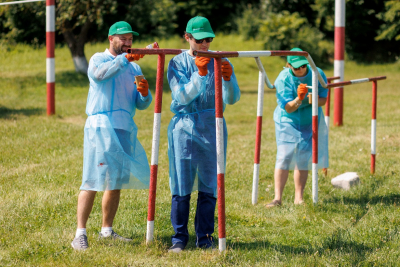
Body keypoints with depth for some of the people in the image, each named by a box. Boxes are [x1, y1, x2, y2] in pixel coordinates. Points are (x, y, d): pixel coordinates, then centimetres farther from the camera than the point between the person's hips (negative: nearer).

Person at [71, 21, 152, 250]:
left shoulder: (134, 68, 20)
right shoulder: (99, 59, 3)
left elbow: (142, 105, 15)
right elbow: (100, 73, -23)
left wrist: (144, 93, -8)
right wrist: (124, 59, -36)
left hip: (126, 129, 6)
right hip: (101, 126, -6)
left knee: (117, 182, 8)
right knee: (93, 180, -12)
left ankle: (107, 230, 18)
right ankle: (80, 234, -14)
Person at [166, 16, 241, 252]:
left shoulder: (220, 63, 5)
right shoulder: (178, 63, 0)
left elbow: (232, 99, -4)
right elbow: (182, 97, -13)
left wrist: (228, 78, -24)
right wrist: (200, 74, -24)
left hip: (212, 129, 2)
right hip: (184, 129, -2)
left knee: (209, 186, 5)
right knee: (182, 186, -3)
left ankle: (205, 237, 14)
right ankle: (180, 237, 6)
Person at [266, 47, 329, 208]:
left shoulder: (317, 74, -12)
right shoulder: (283, 79, -20)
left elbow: (323, 100, -4)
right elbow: (288, 108, -22)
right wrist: (299, 99, -41)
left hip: (310, 122, 3)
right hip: (287, 122, -3)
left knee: (303, 160, 3)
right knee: (284, 157, -13)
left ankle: (298, 198, 11)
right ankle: (278, 198, -12)